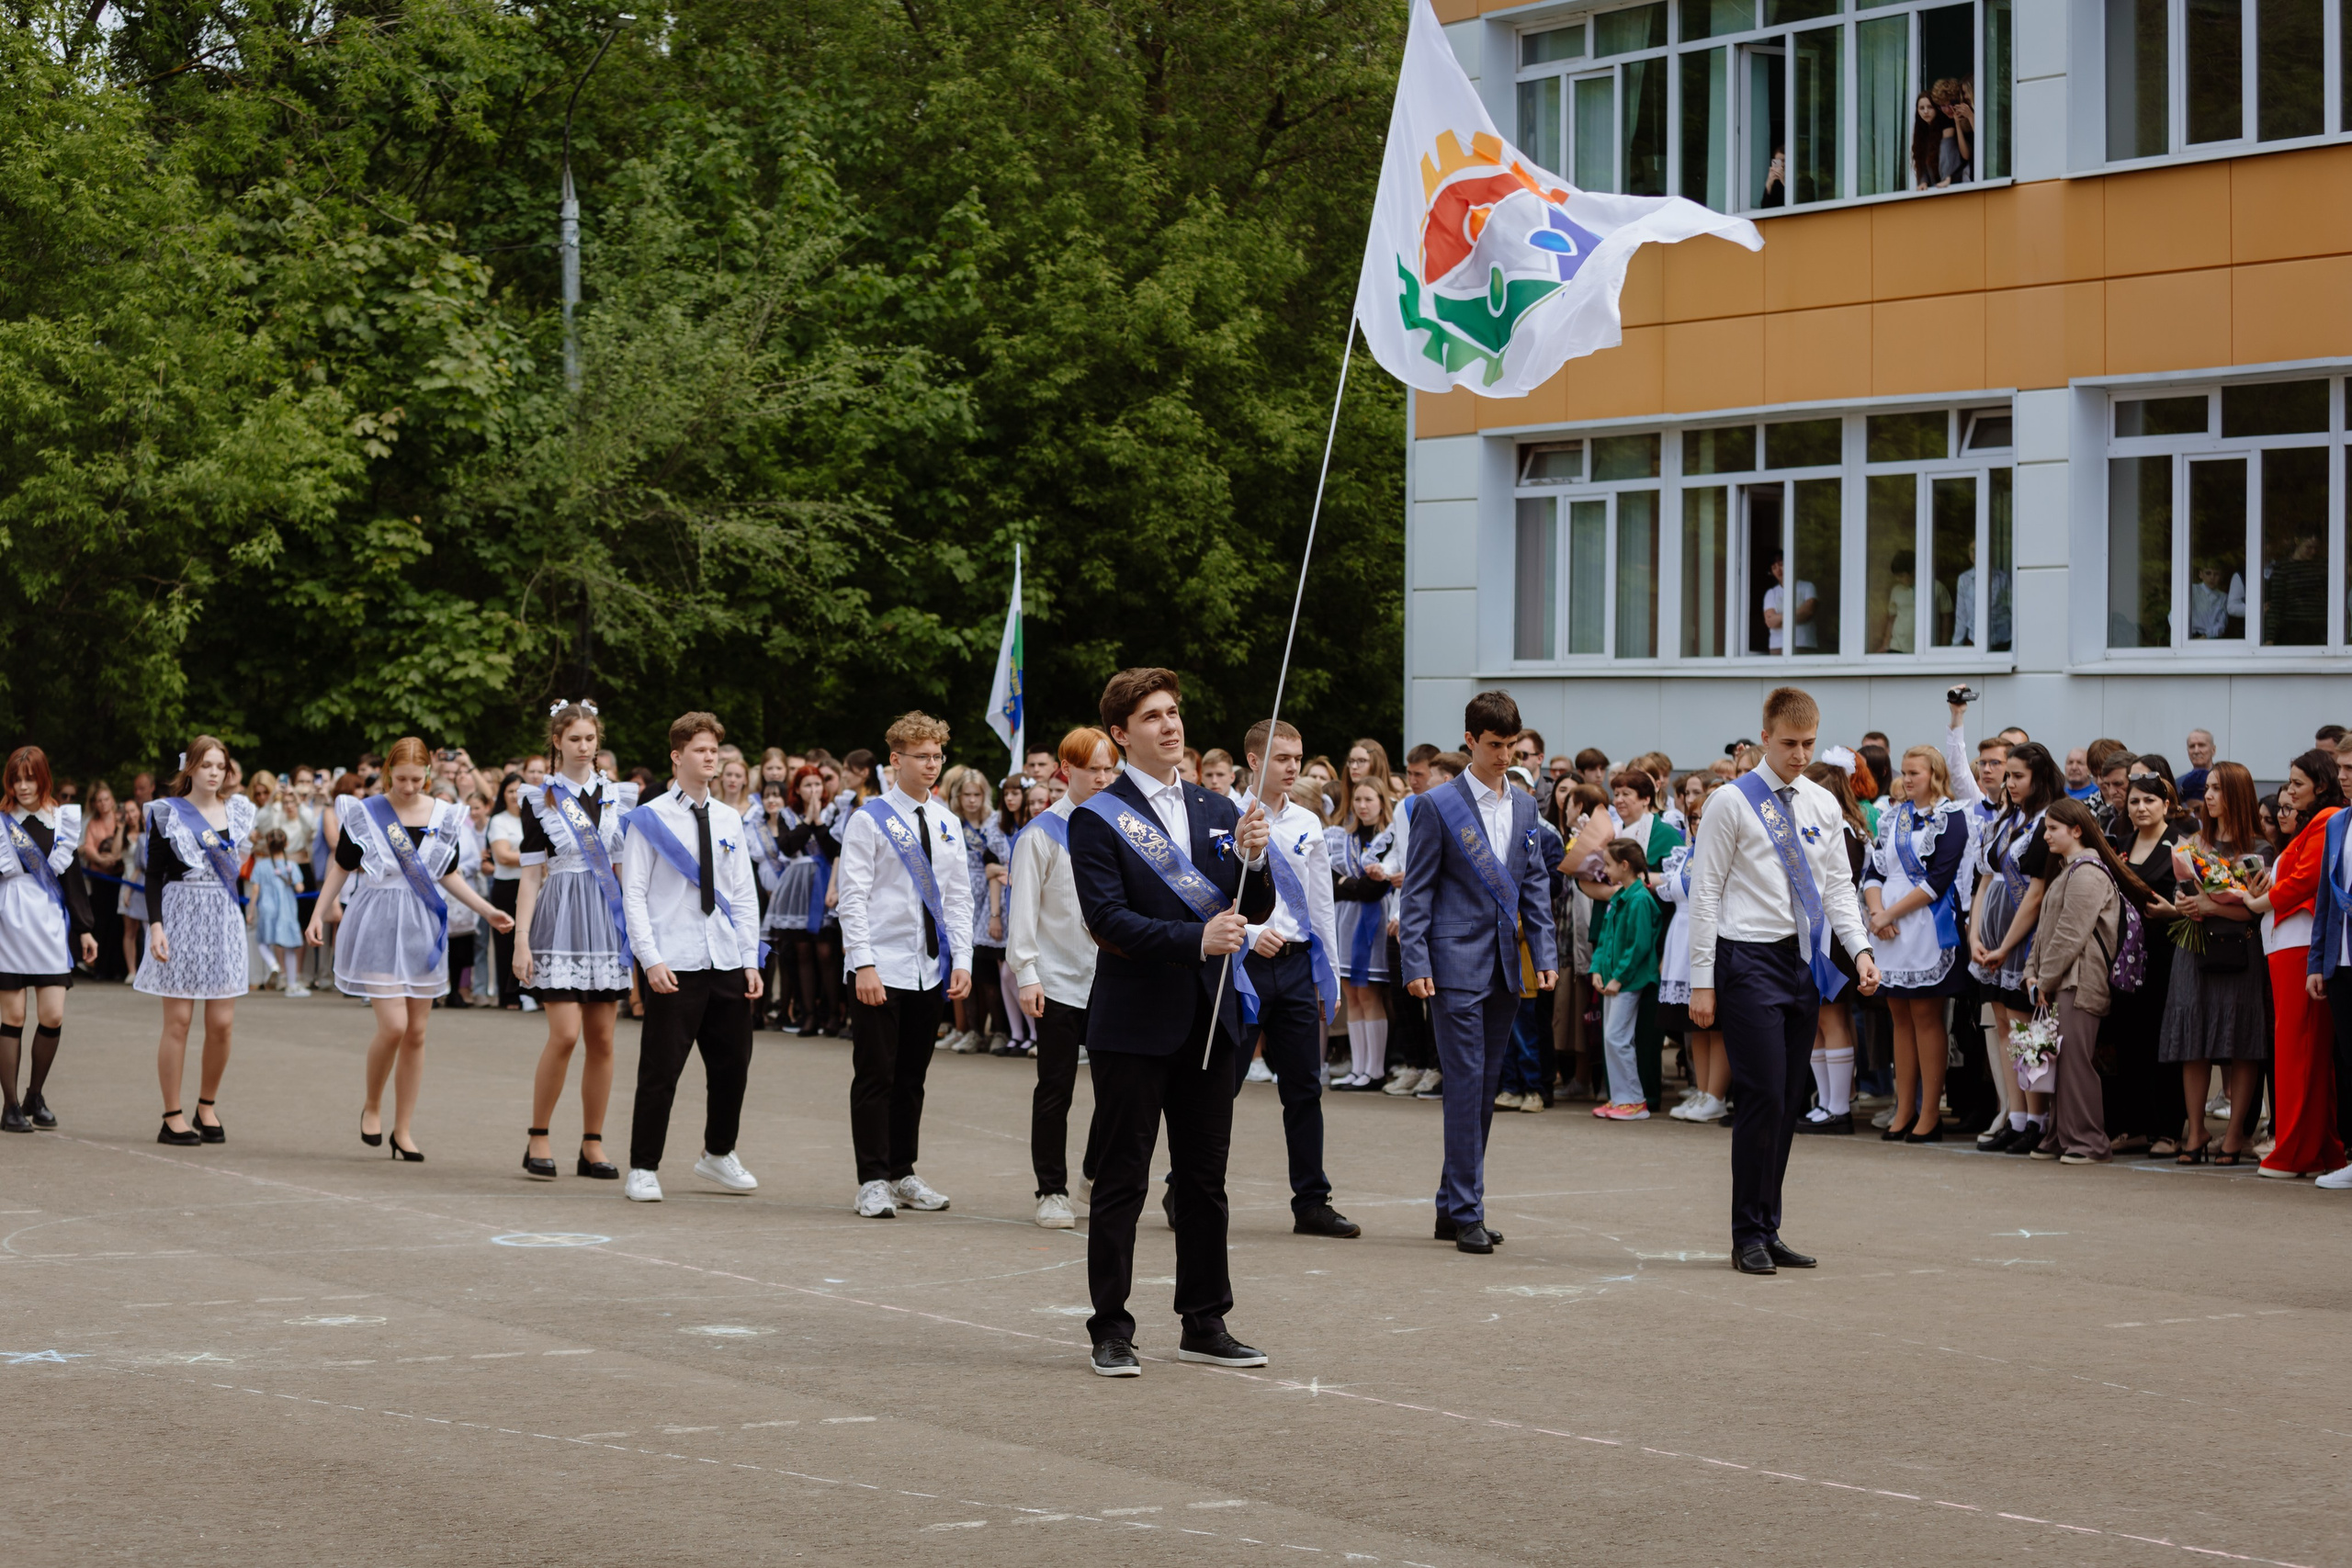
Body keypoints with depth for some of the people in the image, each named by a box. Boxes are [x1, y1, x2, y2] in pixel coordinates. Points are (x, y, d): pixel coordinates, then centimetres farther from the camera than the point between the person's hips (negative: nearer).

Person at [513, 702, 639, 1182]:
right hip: (561, 920, -4)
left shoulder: (619, 796, 10)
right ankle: (538, 1138, 0)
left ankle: (592, 1144, 10)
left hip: (609, 919, 4)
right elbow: (531, 874, 0)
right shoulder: (541, 799, 2)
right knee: (565, 1034, -12)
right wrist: (522, 939, -7)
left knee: (602, 1038, 3)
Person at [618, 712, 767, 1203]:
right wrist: (650, 959, -15)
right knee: (660, 1069, -4)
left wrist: (751, 960, 6)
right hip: (673, 966, -5)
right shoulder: (650, 819, -2)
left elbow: (743, 897, 14)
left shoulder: (729, 821, 12)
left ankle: (718, 1155, 31)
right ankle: (643, 1170, 6)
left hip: (726, 962, 5)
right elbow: (634, 895, -6)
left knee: (732, 1064, 12)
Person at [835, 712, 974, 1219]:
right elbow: (853, 897, -8)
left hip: (930, 969, 5)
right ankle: (873, 1182, 2)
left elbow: (958, 897, 14)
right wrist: (863, 964, -16)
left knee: (912, 1077, 11)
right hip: (881, 969, -5)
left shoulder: (946, 825, 13)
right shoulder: (869, 819, -4)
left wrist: (962, 960, 4)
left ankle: (903, 1175, 20)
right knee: (876, 1077, -3)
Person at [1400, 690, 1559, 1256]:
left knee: (1485, 1088, 8)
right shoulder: (1439, 805, -3)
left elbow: (1535, 885, 17)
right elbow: (1417, 890, -3)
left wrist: (1545, 954, 8)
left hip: (1504, 967, 6)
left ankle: (1454, 1205, 16)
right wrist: (1416, 964, -10)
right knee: (1465, 1084, -9)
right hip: (1457, 964, -6)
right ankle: (1466, 1214, -6)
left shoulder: (1524, 806, 13)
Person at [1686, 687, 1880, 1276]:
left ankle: (1769, 1231, 15)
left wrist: (1861, 949, -2)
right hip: (1751, 961, -6)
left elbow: (1838, 886, 15)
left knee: (1788, 1103, 8)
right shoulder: (1732, 804, -5)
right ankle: (1749, 1237, -3)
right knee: (1763, 1097, -10)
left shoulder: (1823, 805, 12)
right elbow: (1705, 894, -5)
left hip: (1805, 962, 6)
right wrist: (1702, 981, -9)